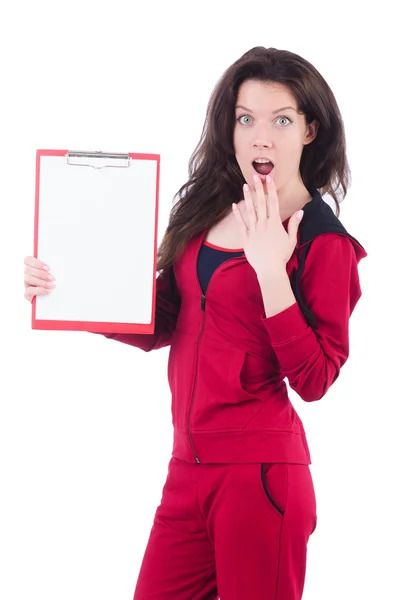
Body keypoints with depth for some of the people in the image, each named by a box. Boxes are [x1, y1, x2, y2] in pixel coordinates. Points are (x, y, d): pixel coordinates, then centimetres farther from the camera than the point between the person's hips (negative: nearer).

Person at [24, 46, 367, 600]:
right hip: (189, 467, 6)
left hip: (259, 471, -6)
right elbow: (158, 325, 13)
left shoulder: (324, 243, -7)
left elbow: (314, 380, -13)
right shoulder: (208, 211, 10)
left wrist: (271, 271, -21)